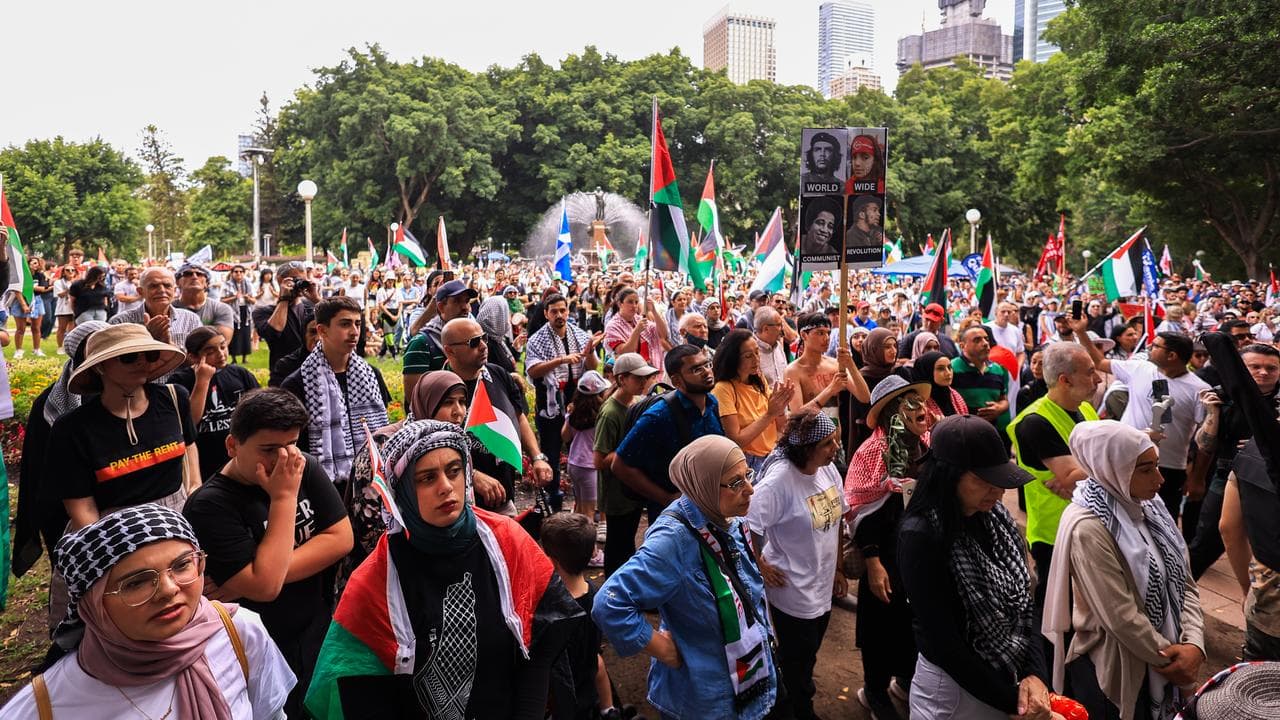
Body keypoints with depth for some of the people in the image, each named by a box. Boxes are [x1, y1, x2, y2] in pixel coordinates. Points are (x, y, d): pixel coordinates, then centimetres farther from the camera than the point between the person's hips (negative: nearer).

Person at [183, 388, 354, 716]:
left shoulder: (306, 469, -5)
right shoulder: (207, 506, -20)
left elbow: (341, 539, -11)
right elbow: (265, 586, -27)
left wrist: (271, 572, -20)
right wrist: (283, 497, -26)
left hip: (322, 635, 5)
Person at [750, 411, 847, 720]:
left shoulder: (828, 469, -6)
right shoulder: (779, 480, -29)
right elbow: (745, 527, -27)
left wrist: (836, 568, 12)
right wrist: (761, 568, -15)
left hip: (823, 585, 7)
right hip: (792, 590, -6)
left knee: (807, 651, 26)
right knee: (798, 658, 15)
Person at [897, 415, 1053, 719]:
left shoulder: (995, 516, -4)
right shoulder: (920, 537, -24)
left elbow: (1023, 600, 1)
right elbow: (942, 643, -22)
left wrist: (1035, 672, -11)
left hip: (1011, 679, 6)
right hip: (955, 688, -6)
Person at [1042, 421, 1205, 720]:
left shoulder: (1146, 507, 0)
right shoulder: (1087, 528, -25)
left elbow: (1184, 583, 1)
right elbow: (1121, 618, -24)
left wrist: (1194, 643, -12)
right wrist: (1171, 655, -11)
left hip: (1161, 661, 7)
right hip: (1111, 669, -7)